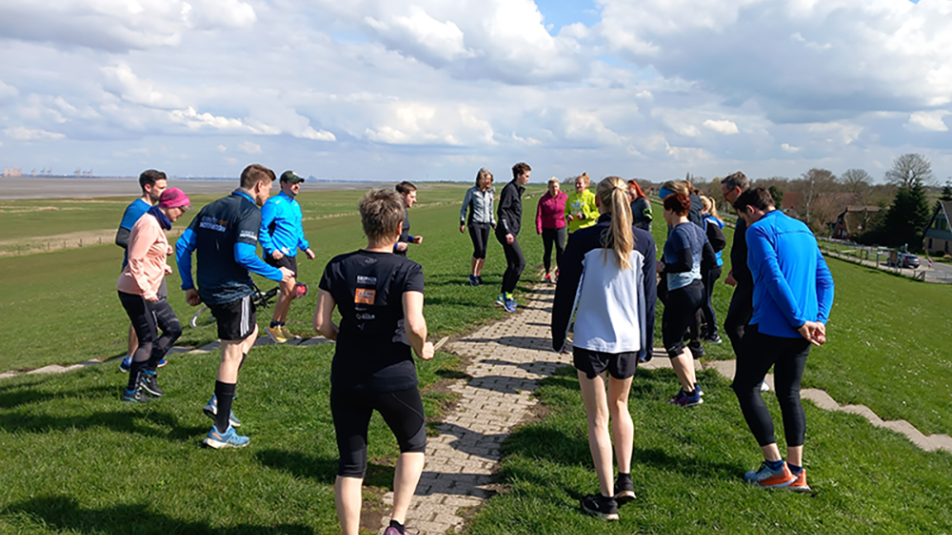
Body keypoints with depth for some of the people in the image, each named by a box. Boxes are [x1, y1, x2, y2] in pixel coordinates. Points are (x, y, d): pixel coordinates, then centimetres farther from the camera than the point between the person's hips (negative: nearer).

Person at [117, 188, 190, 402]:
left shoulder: (155, 223, 13)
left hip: (148, 290, 10)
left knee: (173, 329, 12)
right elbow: (134, 259, -24)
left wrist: (161, 266, 11)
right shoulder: (149, 225, -19)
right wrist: (145, 290, -27)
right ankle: (132, 392, 11)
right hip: (137, 292, -10)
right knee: (148, 341, -1)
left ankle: (148, 373, 20)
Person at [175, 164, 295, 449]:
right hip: (234, 291, -9)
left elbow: (182, 246, 9)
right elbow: (243, 255, -25)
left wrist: (188, 286, 13)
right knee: (232, 356, 1)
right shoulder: (250, 211, -13)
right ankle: (220, 431, 8)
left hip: (210, 291, 9)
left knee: (250, 332, 28)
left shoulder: (211, 208, 12)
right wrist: (278, 274, -13)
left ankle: (218, 401, 22)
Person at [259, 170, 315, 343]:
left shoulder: (296, 205, 15)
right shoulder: (273, 204, -12)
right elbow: (261, 228, -15)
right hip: (277, 254, -9)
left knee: (290, 291, 10)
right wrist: (271, 249, -20)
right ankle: (273, 326, -1)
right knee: (289, 288, -16)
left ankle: (282, 325, 25)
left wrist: (305, 247, 18)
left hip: (291, 254, 9)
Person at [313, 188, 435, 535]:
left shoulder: (338, 267, -1)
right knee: (413, 445, 24)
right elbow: (413, 325, -24)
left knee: (350, 466, 14)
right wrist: (422, 349, -4)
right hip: (395, 379, -3)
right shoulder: (407, 270, -12)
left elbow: (320, 323, -3)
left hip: (346, 380, 3)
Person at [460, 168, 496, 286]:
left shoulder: (490, 193, 13)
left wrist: (493, 224, 18)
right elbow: (464, 208, 3)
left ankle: (478, 275, 12)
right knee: (478, 249, -15)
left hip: (486, 224, 5)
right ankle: (472, 275, -1)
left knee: (483, 251, 1)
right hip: (474, 223, -5)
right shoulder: (472, 191, -1)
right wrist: (462, 222, -4)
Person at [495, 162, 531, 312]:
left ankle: (502, 297, 18)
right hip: (507, 233, -10)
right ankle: (507, 295, -5)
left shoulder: (516, 189, 19)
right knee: (520, 262, -12)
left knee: (512, 265, 12)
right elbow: (501, 211, -17)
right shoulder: (509, 189, -12)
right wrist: (507, 232, -22)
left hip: (511, 233, 10)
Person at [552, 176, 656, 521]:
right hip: (628, 340, 3)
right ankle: (625, 479, 26)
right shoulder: (643, 242, -2)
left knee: (598, 419, 7)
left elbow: (566, 291, -6)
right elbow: (648, 295, 4)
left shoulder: (581, 241, -11)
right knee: (620, 407, 25)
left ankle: (607, 499, 11)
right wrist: (645, 343, 14)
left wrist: (558, 336, 7)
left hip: (591, 341, -3)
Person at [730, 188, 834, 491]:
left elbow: (774, 279, -20)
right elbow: (825, 278, 12)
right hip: (800, 331, 8)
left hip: (771, 326, -8)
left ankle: (776, 466, 4)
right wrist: (820, 319, 3)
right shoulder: (803, 230, 16)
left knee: (745, 387, 6)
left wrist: (799, 320, -17)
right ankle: (797, 472, 16)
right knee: (790, 394, 15)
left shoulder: (759, 230, -9)